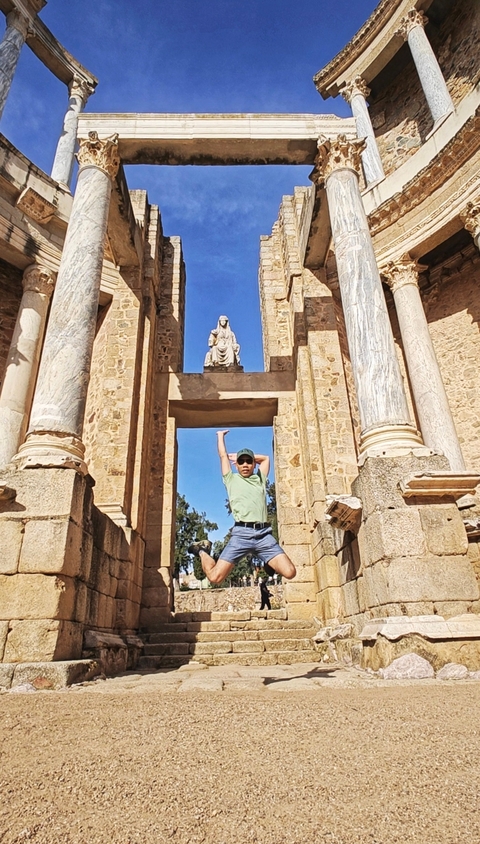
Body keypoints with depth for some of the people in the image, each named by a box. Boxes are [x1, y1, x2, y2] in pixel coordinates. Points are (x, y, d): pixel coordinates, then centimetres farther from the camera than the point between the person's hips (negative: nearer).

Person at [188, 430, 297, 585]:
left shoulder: (260, 479, 24)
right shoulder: (231, 479, 18)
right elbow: (223, 456, 24)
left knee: (290, 572, -13)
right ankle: (202, 550, 21)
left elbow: (265, 458, 38)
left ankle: (269, 563, 21)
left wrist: (250, 457, 38)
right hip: (241, 533, -2)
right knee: (215, 577, -11)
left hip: (264, 533, 3)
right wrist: (220, 436, 38)